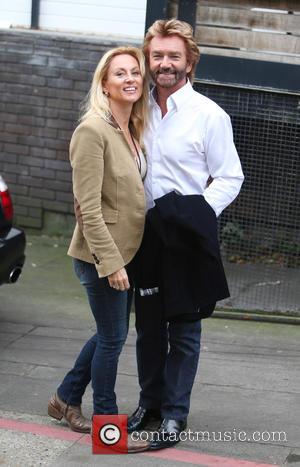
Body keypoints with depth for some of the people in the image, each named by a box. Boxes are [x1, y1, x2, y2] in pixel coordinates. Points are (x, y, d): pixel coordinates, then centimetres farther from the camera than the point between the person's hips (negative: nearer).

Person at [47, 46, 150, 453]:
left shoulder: (131, 130, 8)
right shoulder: (92, 131, -18)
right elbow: (88, 208, -21)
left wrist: (121, 258, 9)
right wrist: (111, 263, -22)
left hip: (124, 251, 9)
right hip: (101, 255, -9)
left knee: (112, 332, 19)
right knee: (113, 337, 2)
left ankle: (67, 398, 35)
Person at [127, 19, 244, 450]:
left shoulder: (209, 115, -8)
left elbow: (230, 178, -6)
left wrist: (199, 213, -19)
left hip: (188, 239, -4)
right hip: (147, 233, 4)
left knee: (184, 331, 5)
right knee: (148, 327, 14)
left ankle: (175, 414, 15)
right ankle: (150, 401, 28)